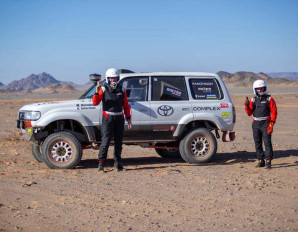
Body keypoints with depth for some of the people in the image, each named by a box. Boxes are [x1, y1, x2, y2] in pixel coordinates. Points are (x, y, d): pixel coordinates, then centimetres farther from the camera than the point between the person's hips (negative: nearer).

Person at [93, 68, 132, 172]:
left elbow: (126, 106, 13)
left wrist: (128, 118, 7)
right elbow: (95, 103, -14)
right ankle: (101, 163, -8)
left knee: (118, 141, 9)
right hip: (108, 118, -4)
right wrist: (97, 91, -28)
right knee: (105, 141, -10)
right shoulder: (103, 89, -2)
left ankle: (117, 163, 20)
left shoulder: (121, 90, 9)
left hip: (119, 118, 4)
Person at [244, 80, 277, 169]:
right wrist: (247, 106, -10)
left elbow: (274, 112, -3)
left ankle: (268, 161, -11)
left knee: (267, 142, -10)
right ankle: (260, 161, 14)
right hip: (256, 124, 4)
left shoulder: (269, 99, 2)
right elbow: (249, 113, 9)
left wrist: (271, 124, -12)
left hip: (265, 124, -4)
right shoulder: (253, 100, 12)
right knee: (257, 144, 6)